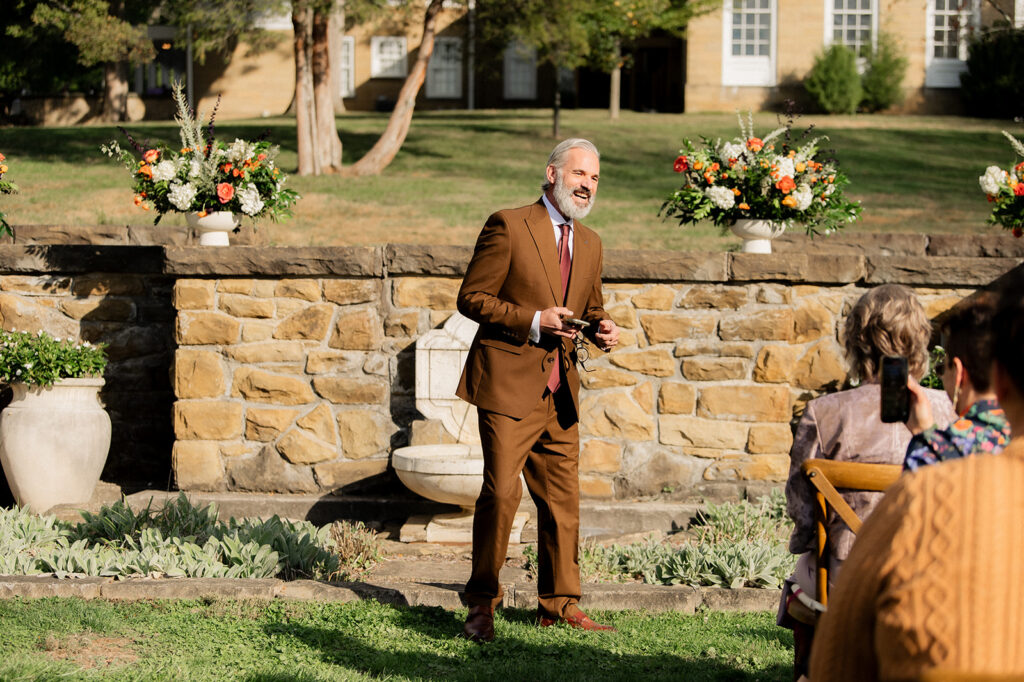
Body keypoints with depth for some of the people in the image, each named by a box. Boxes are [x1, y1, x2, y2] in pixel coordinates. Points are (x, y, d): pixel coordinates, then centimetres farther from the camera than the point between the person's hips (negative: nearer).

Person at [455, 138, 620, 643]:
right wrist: (533, 320, -16)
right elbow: (471, 298, -7)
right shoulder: (508, 226, -5)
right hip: (508, 386, -6)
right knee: (501, 493, -10)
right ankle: (481, 604, 1)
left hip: (560, 393, 7)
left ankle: (559, 604, 17)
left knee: (562, 500, 7)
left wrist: (600, 329, 3)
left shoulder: (590, 244, 16)